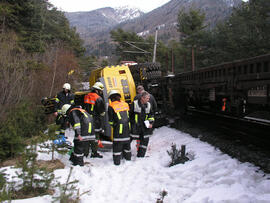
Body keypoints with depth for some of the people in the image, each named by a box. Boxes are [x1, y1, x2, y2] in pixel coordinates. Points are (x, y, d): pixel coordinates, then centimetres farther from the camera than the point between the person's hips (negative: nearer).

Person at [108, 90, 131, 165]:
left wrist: (113, 125, 14)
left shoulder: (111, 106, -7)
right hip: (127, 127, 5)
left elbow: (111, 120, -3)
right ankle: (128, 157, 33)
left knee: (117, 143, 3)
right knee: (127, 142, 20)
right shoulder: (125, 104, 8)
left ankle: (117, 160, 5)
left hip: (118, 128, -5)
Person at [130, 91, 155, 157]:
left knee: (145, 141, 8)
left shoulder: (148, 105, 5)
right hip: (134, 125, -5)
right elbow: (129, 114, -3)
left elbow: (151, 115, 16)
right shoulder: (134, 103, -10)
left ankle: (140, 155, 22)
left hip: (145, 126, 5)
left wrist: (151, 123, 2)